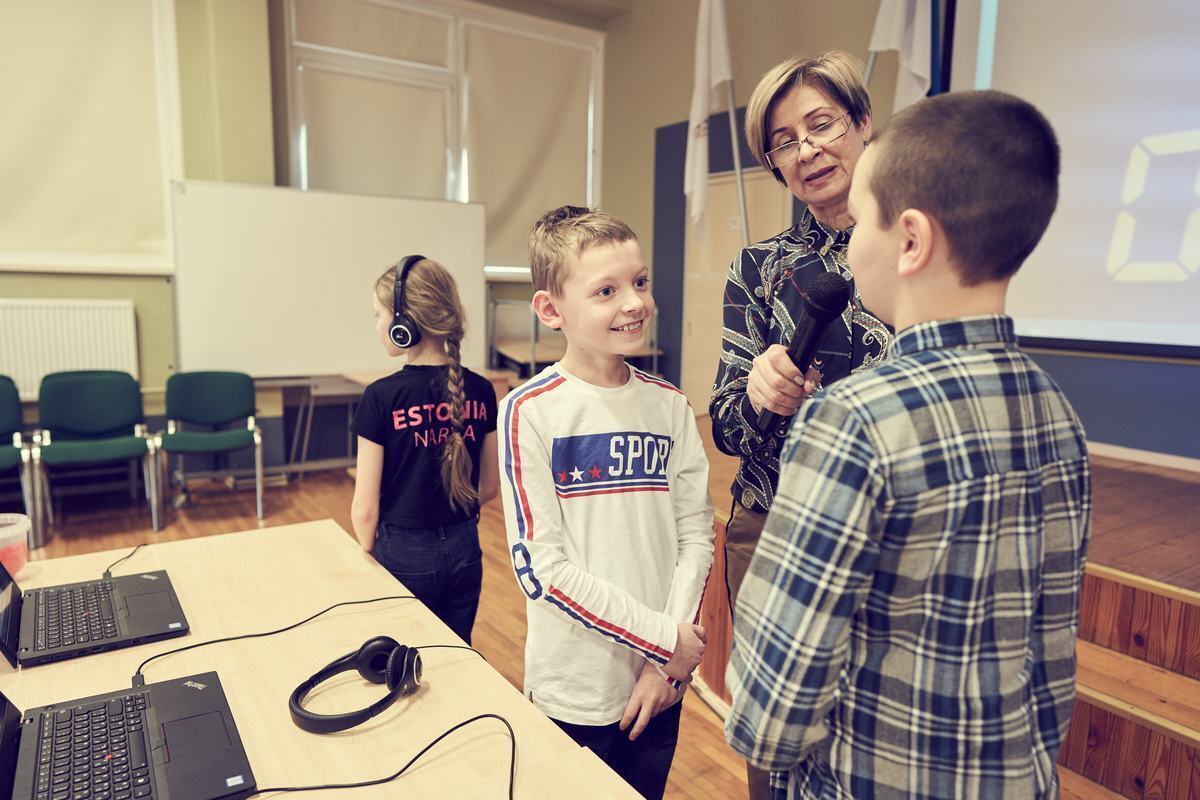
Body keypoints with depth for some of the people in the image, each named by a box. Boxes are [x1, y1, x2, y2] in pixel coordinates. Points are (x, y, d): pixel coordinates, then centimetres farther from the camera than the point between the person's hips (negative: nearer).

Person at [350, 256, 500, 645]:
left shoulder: (382, 397, -17)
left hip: (403, 555, -3)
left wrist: (369, 556, 6)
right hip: (464, 552, 4)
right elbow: (489, 487, 4)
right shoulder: (480, 390, -6)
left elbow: (365, 510, -12)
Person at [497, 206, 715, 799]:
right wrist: (662, 637, -15)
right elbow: (539, 565, -16)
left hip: (661, 683, 4)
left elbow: (697, 533, -2)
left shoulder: (669, 405, -2)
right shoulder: (529, 411, -14)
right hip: (576, 690, -3)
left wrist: (669, 662, -10)